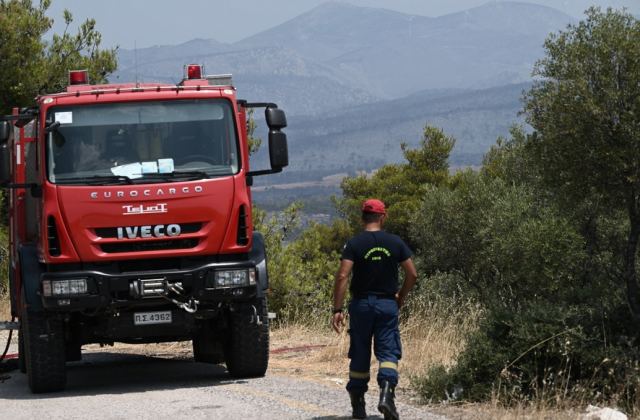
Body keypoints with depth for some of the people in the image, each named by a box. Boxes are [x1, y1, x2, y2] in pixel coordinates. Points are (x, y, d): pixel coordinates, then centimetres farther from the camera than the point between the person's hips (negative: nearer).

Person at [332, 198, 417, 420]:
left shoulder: (354, 244, -5)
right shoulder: (395, 243, 0)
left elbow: (342, 277, -14)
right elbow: (412, 274, 0)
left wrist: (337, 310, -12)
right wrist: (400, 298, 15)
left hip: (361, 304, 0)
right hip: (387, 304, 0)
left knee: (360, 355, 9)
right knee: (388, 352, 1)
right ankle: (386, 392, -24)